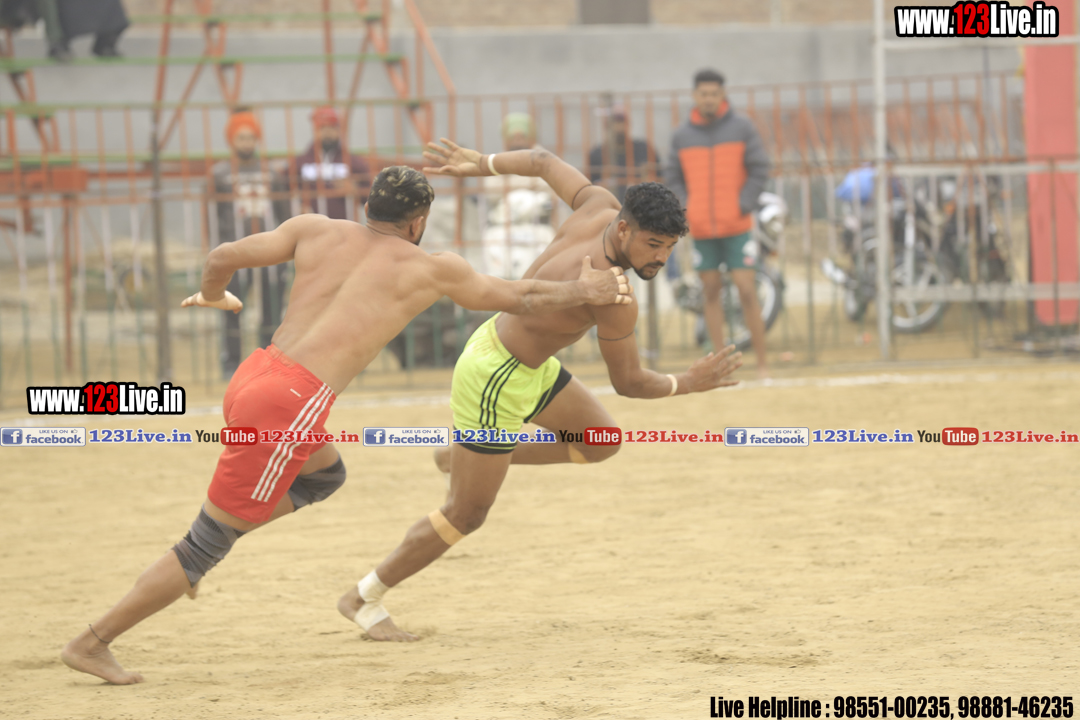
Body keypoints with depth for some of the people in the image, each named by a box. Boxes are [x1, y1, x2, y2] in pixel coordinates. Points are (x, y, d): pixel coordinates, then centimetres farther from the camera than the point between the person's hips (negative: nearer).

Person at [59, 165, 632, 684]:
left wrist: (212, 296, 30)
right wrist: (583, 293, 36)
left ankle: (186, 561, 21)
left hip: (251, 378, 7)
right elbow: (516, 299, 19)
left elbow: (224, 256, 8)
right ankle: (91, 643, 2)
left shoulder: (316, 230, 14)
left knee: (325, 476, 33)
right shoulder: (431, 269, 6)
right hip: (291, 404, -7)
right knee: (210, 544, 2)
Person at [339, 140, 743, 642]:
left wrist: (480, 164, 19)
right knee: (467, 515, 3)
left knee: (601, 441, 22)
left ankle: (466, 457, 30)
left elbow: (543, 162, 4)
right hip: (495, 380, -9)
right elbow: (628, 382, -21)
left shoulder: (601, 208, -12)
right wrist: (686, 384, -7)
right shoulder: (614, 298, -34)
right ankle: (363, 598, 17)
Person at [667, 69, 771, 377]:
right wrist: (685, 210, -4)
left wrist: (743, 206, -10)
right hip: (701, 230, 3)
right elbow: (674, 179, 11)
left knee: (747, 291, -6)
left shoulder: (741, 127, 0)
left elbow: (759, 170, -1)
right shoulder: (682, 135, 6)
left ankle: (762, 363, -1)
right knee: (711, 293, 5)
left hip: (737, 227, -3)